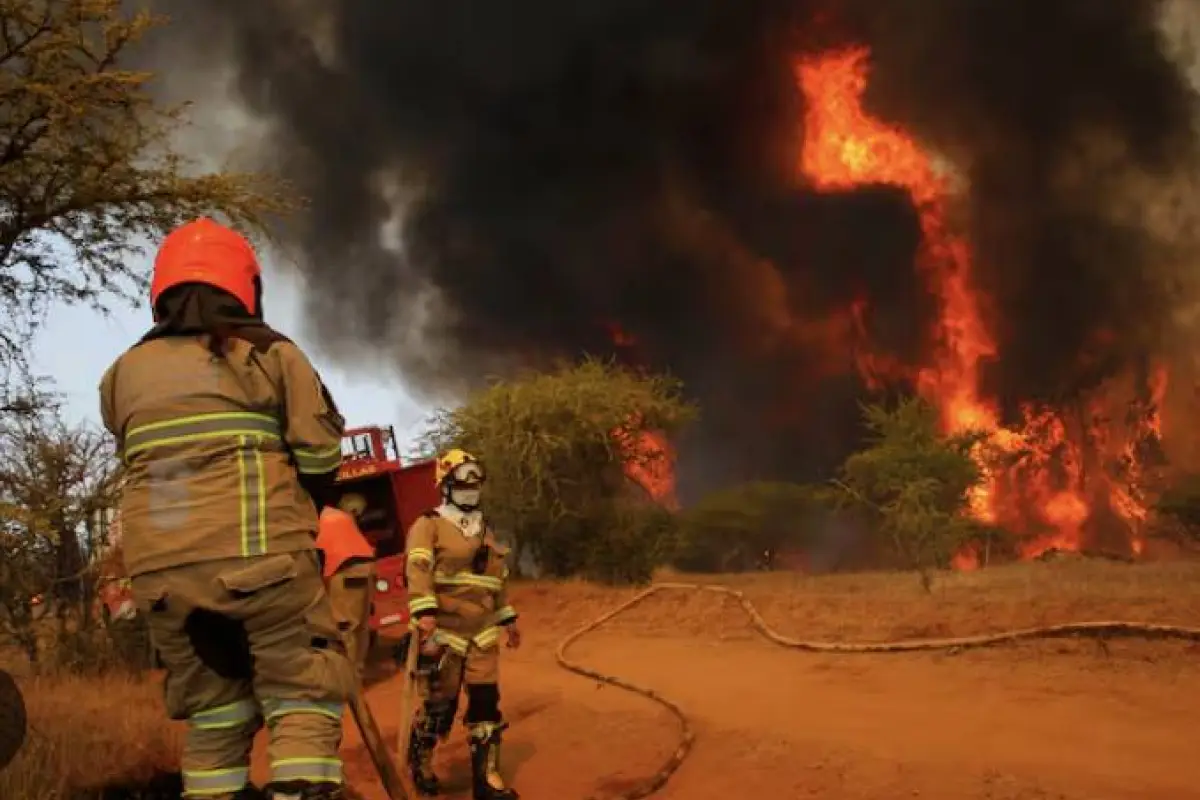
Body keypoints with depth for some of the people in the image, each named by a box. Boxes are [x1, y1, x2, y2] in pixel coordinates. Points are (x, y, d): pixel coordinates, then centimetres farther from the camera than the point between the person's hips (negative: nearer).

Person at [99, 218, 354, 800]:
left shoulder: (123, 374, 14)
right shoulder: (269, 354, 4)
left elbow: (135, 460, 17)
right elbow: (320, 455, 1)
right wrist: (304, 508, 19)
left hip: (159, 570, 4)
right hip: (260, 556, -4)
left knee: (212, 713, 13)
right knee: (304, 696, 1)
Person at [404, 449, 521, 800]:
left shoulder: (484, 530, 19)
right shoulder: (429, 525, -4)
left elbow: (498, 577, 26)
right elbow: (418, 569, -18)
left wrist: (507, 618, 25)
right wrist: (425, 610, -32)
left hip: (483, 633, 6)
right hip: (444, 631, -6)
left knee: (486, 702, 0)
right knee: (440, 704, 1)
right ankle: (420, 762, 26)